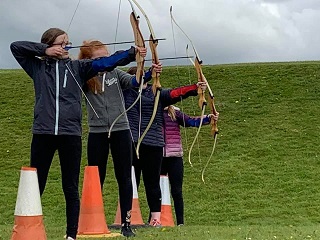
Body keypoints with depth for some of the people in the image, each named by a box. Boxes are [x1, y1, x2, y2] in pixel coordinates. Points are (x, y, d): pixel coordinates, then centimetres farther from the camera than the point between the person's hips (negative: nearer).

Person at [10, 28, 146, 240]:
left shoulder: (77, 67, 10)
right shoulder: (38, 67, 11)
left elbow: (105, 62, -1)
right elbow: (15, 46, 6)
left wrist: (132, 53, -13)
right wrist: (44, 50, 0)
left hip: (70, 134, 0)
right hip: (43, 133, 0)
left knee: (71, 188, 4)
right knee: (35, 186, 4)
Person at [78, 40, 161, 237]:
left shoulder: (115, 73, 3)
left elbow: (133, 81, -13)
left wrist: (150, 73, -32)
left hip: (121, 131, 1)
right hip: (97, 133, -1)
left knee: (124, 178, 3)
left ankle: (126, 223, 8)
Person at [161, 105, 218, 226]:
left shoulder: (175, 112, 3)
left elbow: (190, 121, -5)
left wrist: (208, 118, -17)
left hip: (175, 157, 0)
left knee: (177, 191, 5)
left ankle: (180, 222, 13)